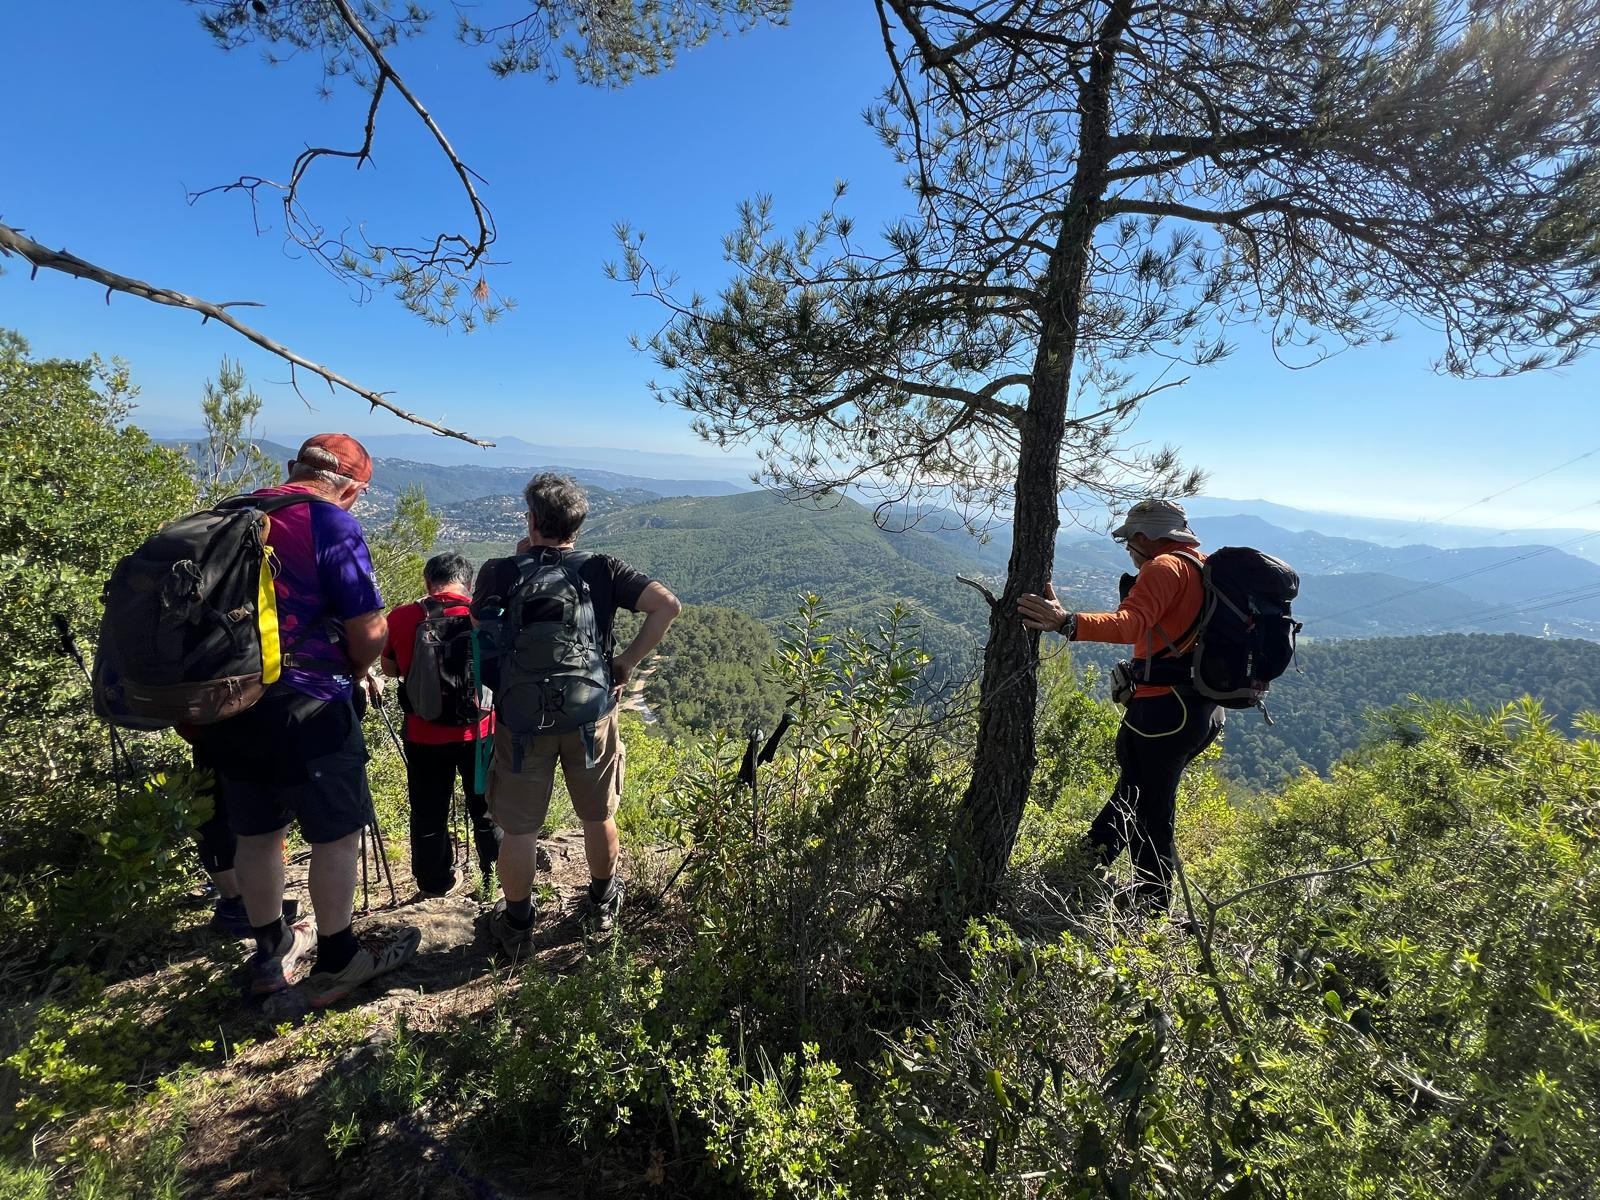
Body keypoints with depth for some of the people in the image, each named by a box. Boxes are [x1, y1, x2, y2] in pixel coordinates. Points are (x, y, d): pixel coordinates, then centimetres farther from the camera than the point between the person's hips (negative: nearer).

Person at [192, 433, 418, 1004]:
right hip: (306, 708, -7)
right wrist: (355, 669, 6)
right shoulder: (333, 524, -13)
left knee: (256, 832, 20)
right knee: (337, 834, 9)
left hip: (228, 702, 7)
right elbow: (369, 631, -15)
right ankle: (335, 963, 23)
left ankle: (272, 953, 37)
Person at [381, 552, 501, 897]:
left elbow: (390, 669, 8)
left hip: (423, 735, 1)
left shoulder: (400, 618, -8)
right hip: (479, 731, 0)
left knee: (428, 813, 17)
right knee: (485, 809, 17)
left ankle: (434, 881, 31)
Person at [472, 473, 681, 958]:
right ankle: (601, 905, 40)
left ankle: (516, 928, 30)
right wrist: (627, 663, -8)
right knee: (599, 817, 21)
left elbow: (481, 629, 9)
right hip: (591, 716, 1)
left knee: (519, 830, 15)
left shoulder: (500, 572, -8)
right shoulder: (602, 570, -7)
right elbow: (668, 605, -17)